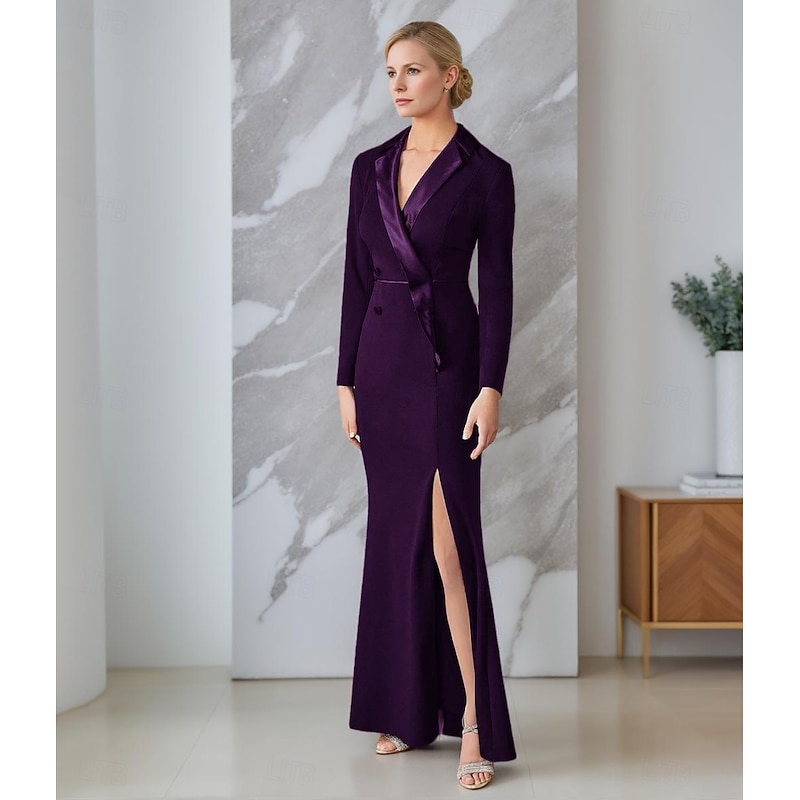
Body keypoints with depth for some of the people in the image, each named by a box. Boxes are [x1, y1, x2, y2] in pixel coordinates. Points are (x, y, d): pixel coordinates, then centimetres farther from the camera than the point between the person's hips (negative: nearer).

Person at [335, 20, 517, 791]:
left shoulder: (486, 172, -4)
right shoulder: (370, 166, 9)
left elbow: (497, 286, -7)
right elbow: (356, 278, 9)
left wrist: (491, 389, -14)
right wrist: (347, 381, 5)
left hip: (449, 359, -5)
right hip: (381, 359, 5)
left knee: (448, 538, -10)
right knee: (394, 536, 10)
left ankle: (473, 722, -3)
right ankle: (407, 707, 22)